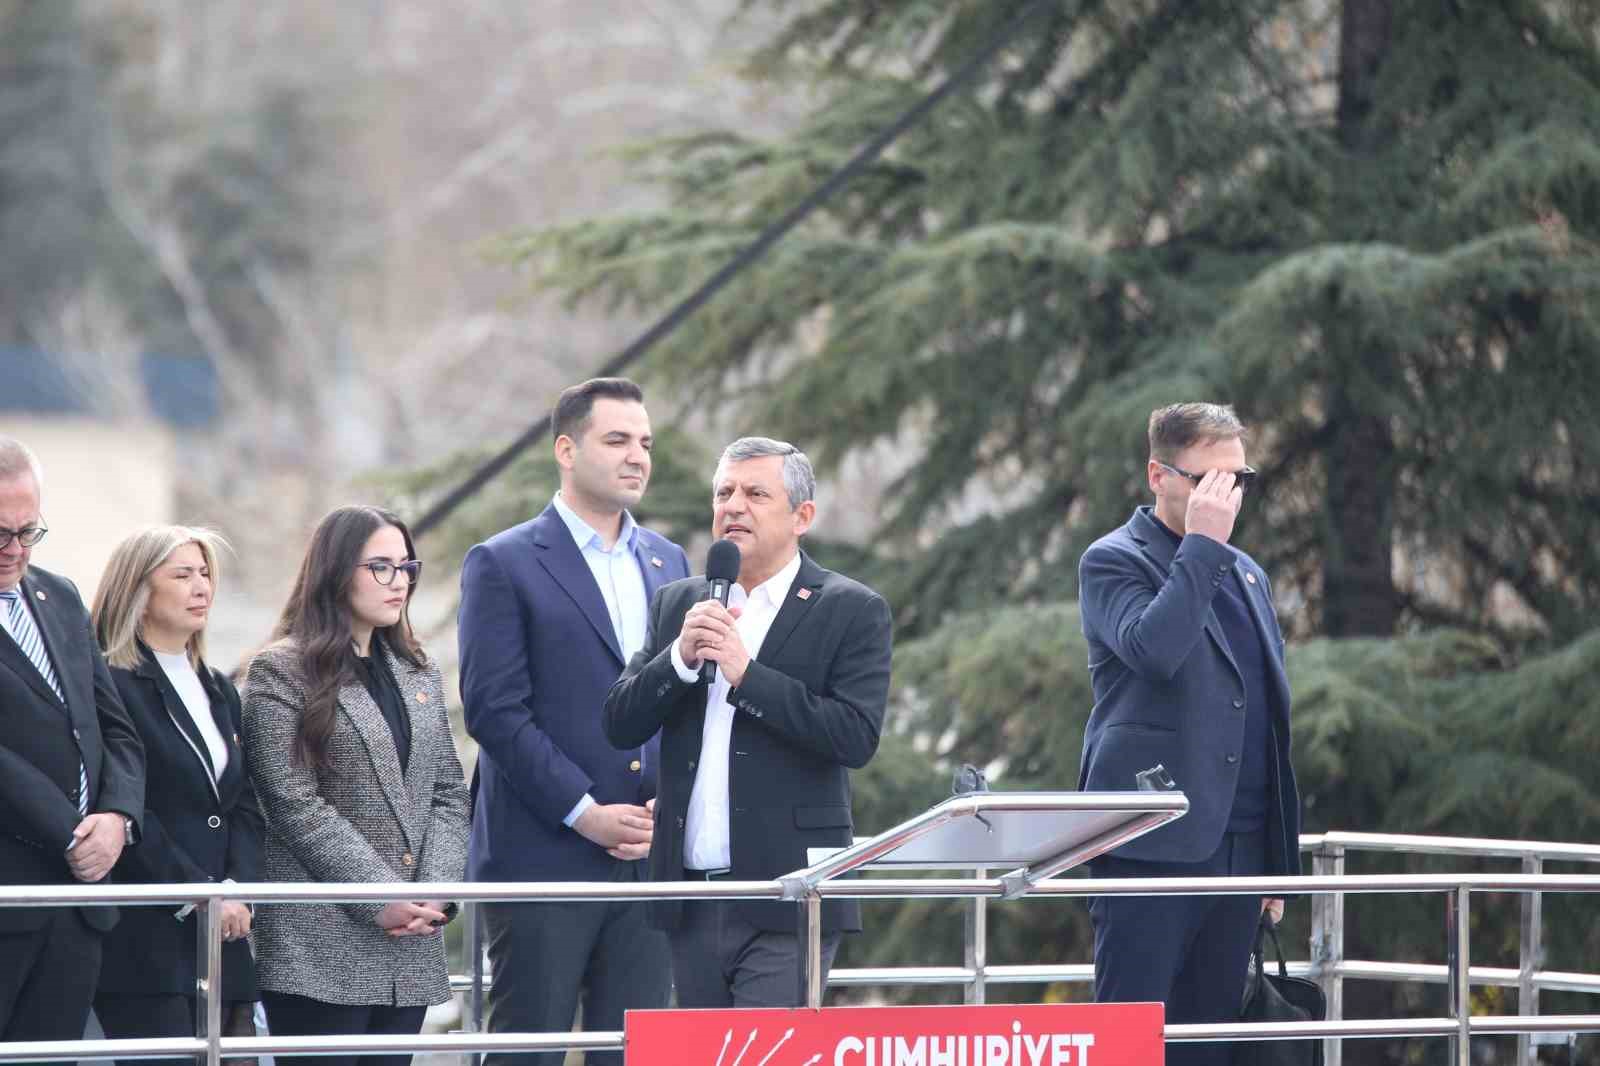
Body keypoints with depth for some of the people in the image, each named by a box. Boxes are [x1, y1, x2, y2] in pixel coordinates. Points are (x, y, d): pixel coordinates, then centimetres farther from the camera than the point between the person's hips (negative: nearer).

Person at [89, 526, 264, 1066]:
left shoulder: (218, 690, 20)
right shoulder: (109, 685, -6)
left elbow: (244, 805, 16)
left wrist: (238, 887, -3)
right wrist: (199, 894, -15)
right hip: (144, 938, -7)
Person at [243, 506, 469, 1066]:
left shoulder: (418, 674, 18)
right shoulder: (282, 673, -3)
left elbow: (448, 793, 14)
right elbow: (296, 806, -10)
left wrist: (437, 892, -4)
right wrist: (380, 899, -15)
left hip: (411, 945, 6)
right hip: (322, 946, -6)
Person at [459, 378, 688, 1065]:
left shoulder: (669, 564, 16)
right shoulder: (504, 565, -2)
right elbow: (494, 708, -10)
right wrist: (583, 813, -14)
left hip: (648, 854, 5)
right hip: (544, 853, -5)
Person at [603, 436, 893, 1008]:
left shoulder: (852, 611, -1)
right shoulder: (678, 604, 14)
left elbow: (856, 736, -12)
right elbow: (621, 724, 7)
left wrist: (746, 675, -17)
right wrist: (681, 657, -10)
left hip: (784, 902, -5)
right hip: (692, 898, 5)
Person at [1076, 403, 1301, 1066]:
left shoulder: (1246, 575, 20)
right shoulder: (1113, 562, -2)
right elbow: (1154, 649, -23)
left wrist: (1279, 854, 20)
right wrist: (1203, 543, -17)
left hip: (1237, 847, 7)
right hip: (1154, 845, -7)